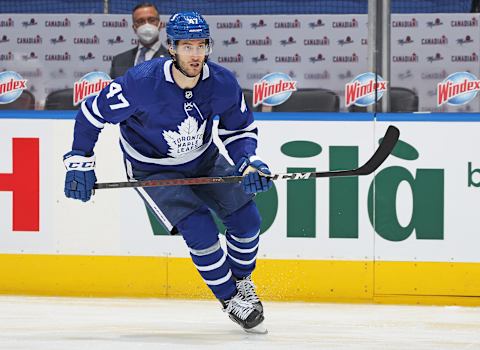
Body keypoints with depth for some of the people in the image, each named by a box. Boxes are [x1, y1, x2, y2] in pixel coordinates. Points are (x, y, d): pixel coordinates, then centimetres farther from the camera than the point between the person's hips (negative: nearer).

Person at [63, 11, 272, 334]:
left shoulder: (223, 83, -20)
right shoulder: (142, 83, -32)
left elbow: (240, 129, -3)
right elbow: (93, 113, -17)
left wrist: (250, 162, -22)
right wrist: (80, 163, -16)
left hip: (205, 160, 4)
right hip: (152, 169, -4)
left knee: (246, 219, -4)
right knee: (200, 231, -20)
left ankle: (241, 280, 27)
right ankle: (231, 299, 3)